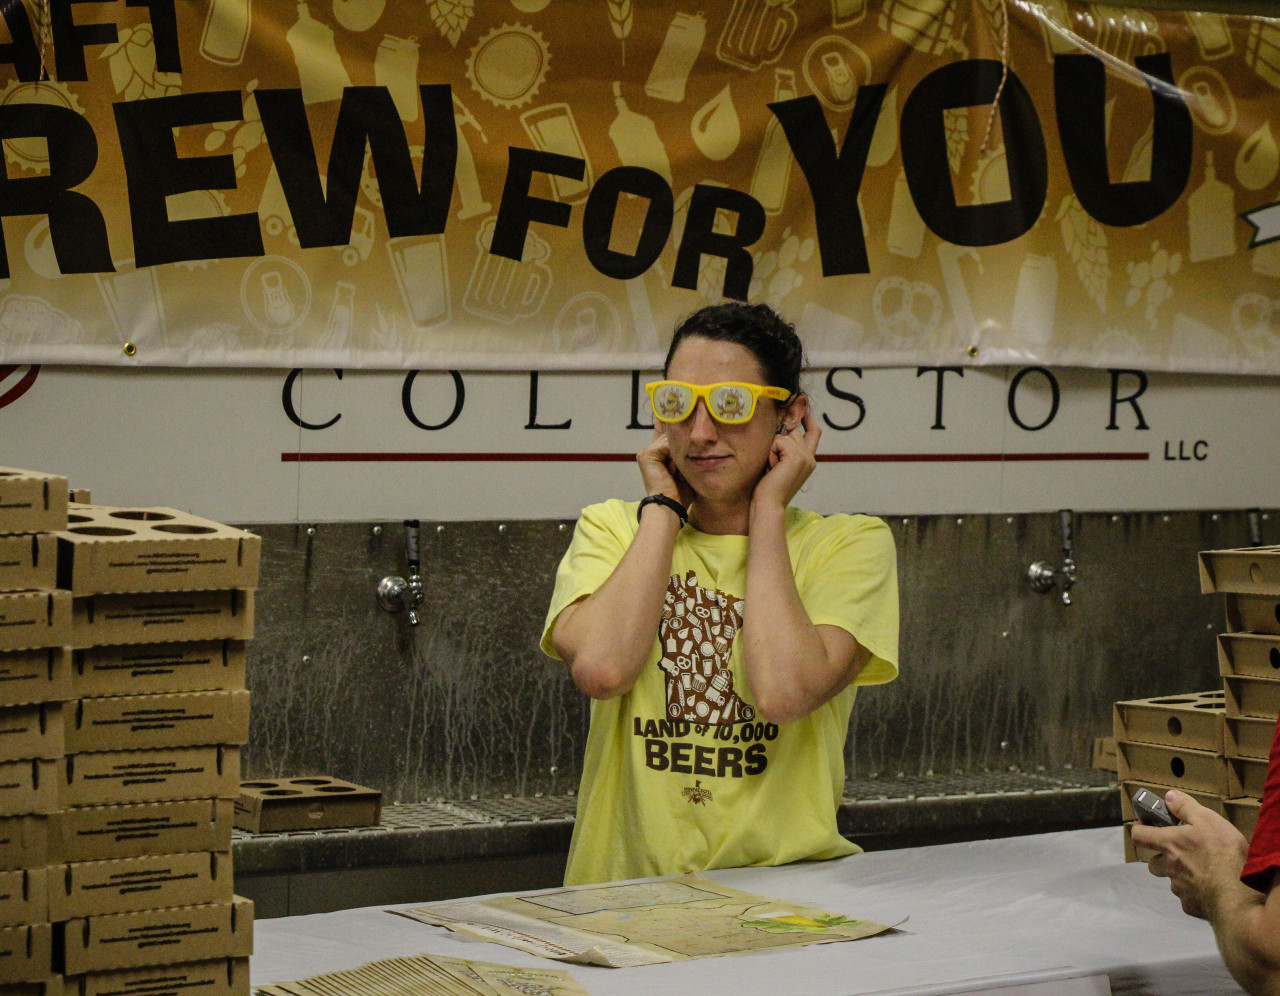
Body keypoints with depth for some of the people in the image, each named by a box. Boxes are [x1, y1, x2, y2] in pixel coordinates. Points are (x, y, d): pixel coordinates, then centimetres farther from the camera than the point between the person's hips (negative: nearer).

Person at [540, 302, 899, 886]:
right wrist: (664, 507, 1)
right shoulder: (611, 528, 12)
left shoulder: (851, 544, 5)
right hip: (625, 883, 2)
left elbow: (784, 692, -15)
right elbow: (601, 669, -11)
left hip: (789, 888, -1)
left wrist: (767, 511, -3)